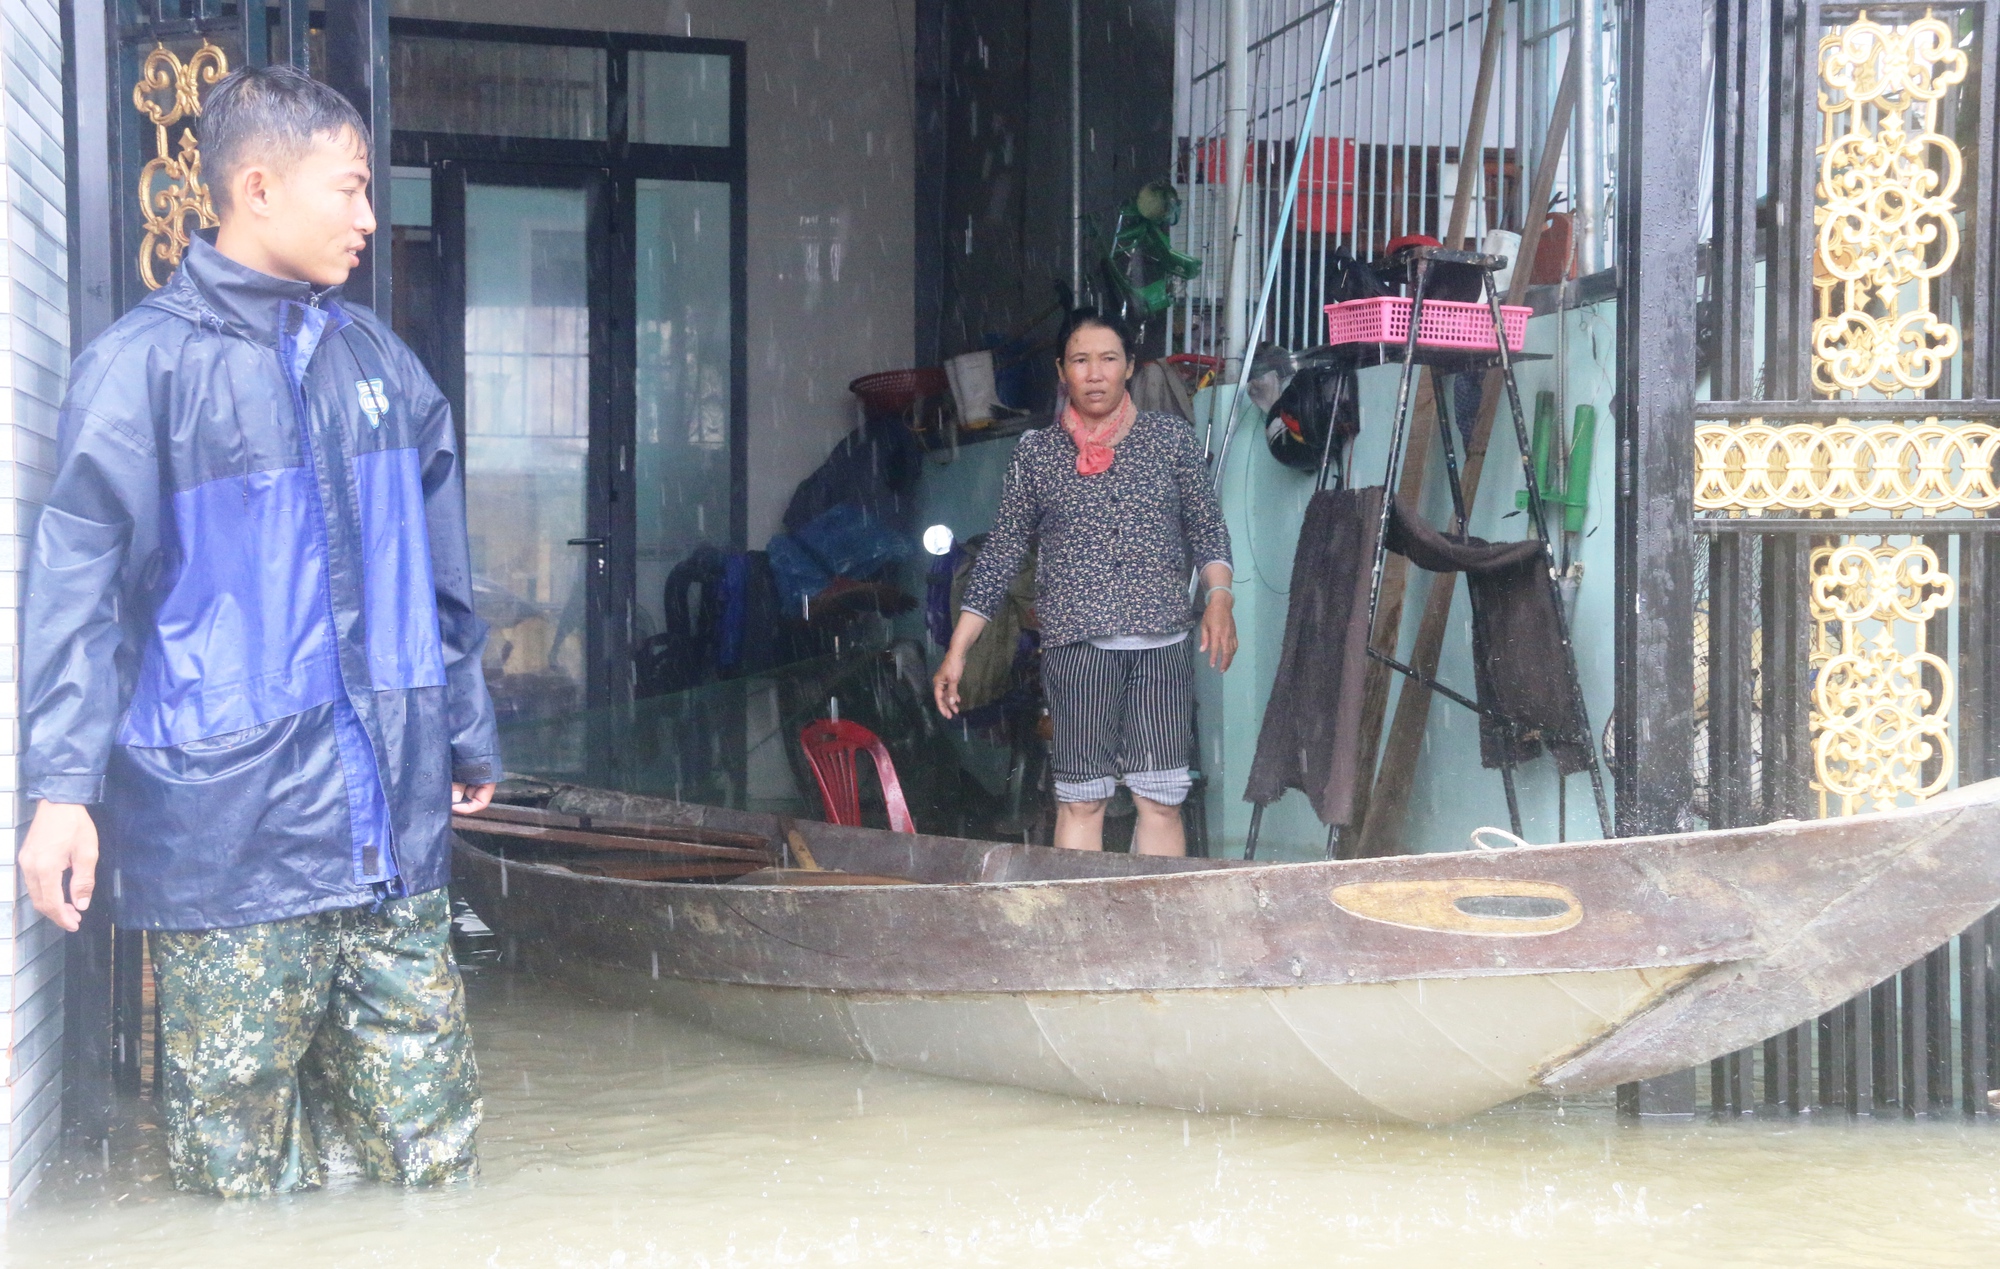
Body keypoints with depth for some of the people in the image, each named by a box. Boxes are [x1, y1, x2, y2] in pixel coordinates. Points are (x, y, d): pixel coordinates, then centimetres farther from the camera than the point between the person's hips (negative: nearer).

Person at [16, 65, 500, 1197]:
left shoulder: (377, 359, 14)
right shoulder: (146, 364, -4)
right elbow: (80, 587, -7)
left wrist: (469, 735, 25)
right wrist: (65, 787, -14)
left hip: (395, 830, 5)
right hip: (229, 836, -5)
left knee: (431, 1148, 8)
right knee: (243, 1163, 5)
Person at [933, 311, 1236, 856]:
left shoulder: (1171, 437, 9)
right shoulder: (1037, 452, 8)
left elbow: (1207, 529, 13)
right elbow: (1000, 554, 9)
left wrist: (1219, 596, -6)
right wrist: (957, 651, 5)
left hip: (1162, 646, 1)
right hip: (1076, 647, -1)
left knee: (1160, 800, -1)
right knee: (1080, 800, -3)